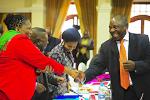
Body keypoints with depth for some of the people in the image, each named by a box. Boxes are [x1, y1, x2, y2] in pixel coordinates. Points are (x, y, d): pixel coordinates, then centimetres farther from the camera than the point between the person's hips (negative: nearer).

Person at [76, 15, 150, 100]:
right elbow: (98, 65, -3)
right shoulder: (106, 46, 3)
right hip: (119, 92, 2)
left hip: (141, 90, -1)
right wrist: (85, 75, -22)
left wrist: (135, 65, -22)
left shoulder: (142, 40, -4)